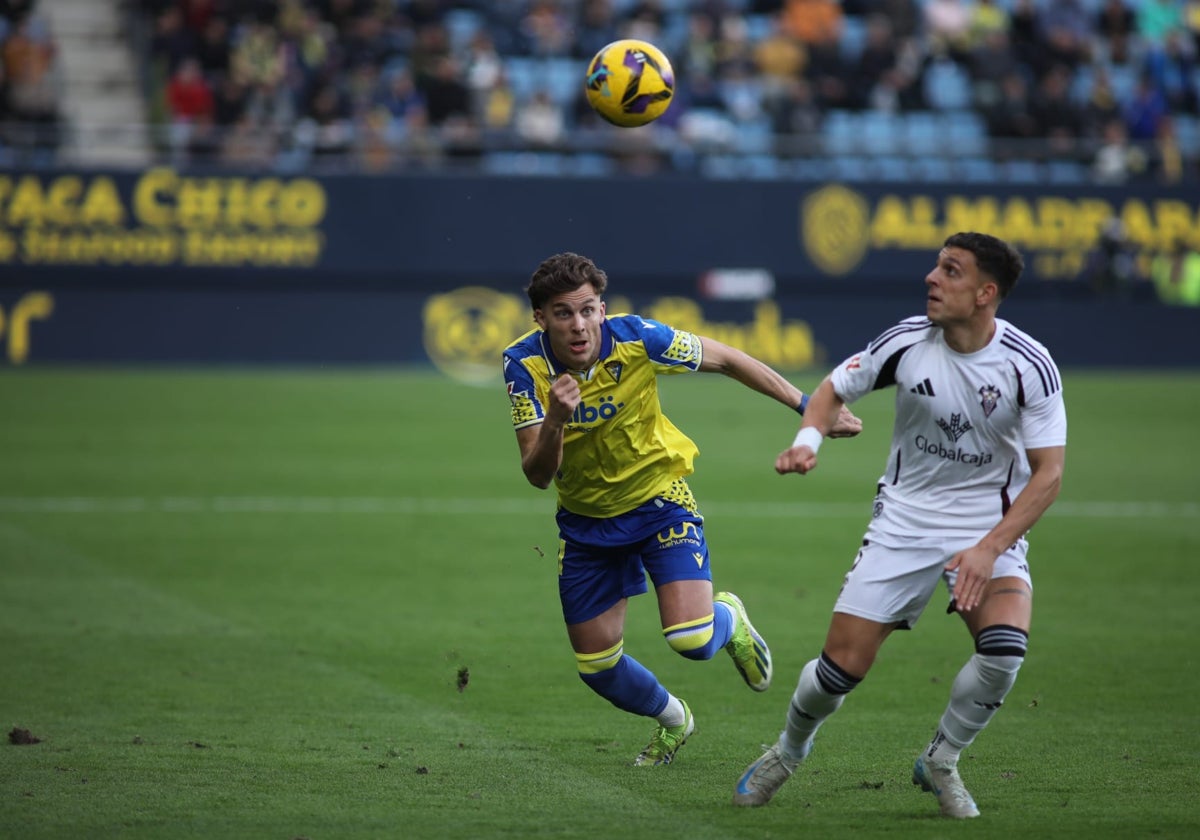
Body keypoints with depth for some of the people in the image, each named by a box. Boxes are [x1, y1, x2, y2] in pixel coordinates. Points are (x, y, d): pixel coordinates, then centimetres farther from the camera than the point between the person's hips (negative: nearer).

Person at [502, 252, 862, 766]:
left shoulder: (637, 339, -24)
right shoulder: (524, 365, -20)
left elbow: (726, 360, -7)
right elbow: (538, 476, -24)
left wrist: (807, 406, -6)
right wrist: (555, 420, -44)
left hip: (659, 497, -2)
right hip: (585, 520, 2)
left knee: (692, 640, -20)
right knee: (597, 667, 7)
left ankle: (728, 621, 19)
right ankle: (671, 719, 40)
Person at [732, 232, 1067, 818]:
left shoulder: (1029, 366, -16)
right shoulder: (907, 342, -11)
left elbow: (1048, 473, -15)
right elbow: (835, 388, 6)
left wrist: (990, 548, -25)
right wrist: (809, 438, -15)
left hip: (990, 526, -1)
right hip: (904, 521, 1)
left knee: (1005, 646, -28)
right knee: (842, 667, -7)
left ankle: (939, 764, 0)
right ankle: (790, 748, 28)